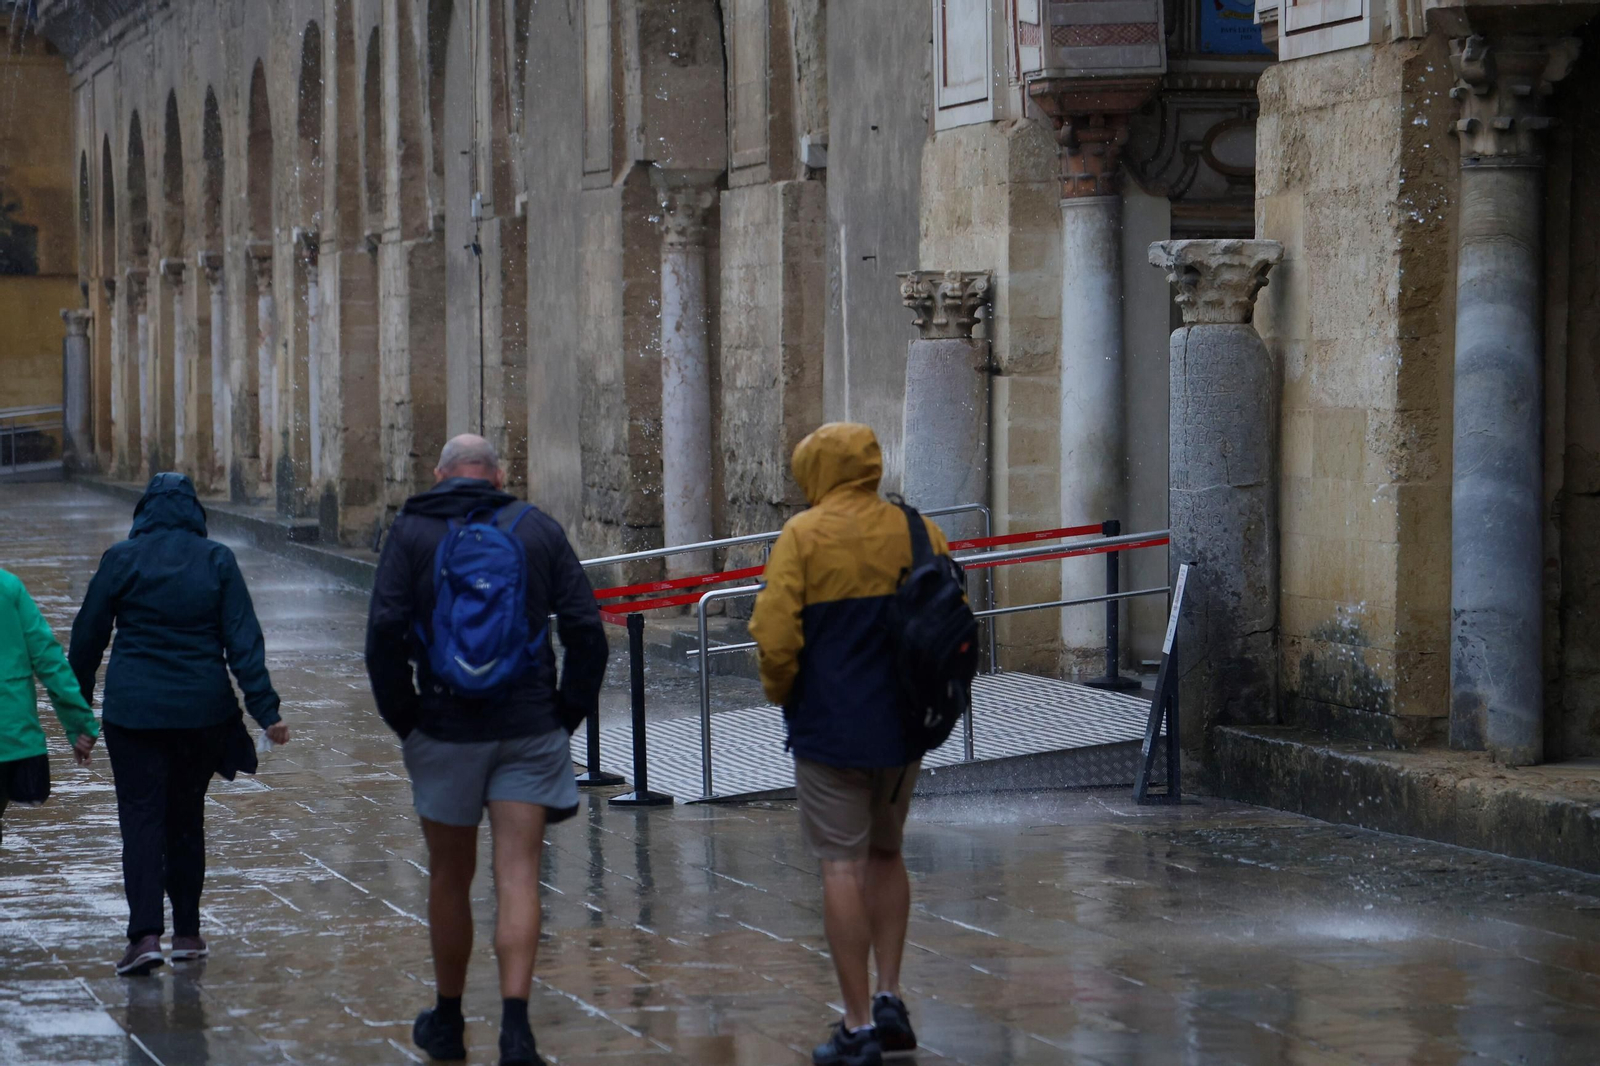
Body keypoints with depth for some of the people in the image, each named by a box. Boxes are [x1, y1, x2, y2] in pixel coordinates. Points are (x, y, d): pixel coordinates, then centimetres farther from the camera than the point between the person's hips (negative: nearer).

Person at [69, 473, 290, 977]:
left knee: (141, 817, -2)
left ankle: (146, 933, -15)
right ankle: (187, 932, 19)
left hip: (134, 709, -2)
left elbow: (87, 637, 2)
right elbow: (244, 639, -4)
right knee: (187, 817, 15)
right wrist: (265, 709, -4)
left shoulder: (121, 559, -2)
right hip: (203, 710, 2)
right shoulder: (217, 561, 1)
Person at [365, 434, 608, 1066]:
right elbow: (586, 631, 0)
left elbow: (384, 635, -8)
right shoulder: (539, 529, 4)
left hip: (445, 730, 0)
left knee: (450, 877, 13)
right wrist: (568, 713, 7)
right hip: (530, 730, 0)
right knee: (519, 874, -2)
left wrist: (404, 719, 2)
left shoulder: (413, 532, 0)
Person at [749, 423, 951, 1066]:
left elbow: (775, 634, -15)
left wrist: (780, 693, 3)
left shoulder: (804, 535, -9)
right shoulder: (918, 532, 4)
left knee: (842, 867, -1)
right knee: (885, 855, 21)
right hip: (902, 728, 5)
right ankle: (889, 999, 17)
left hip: (829, 726, -5)